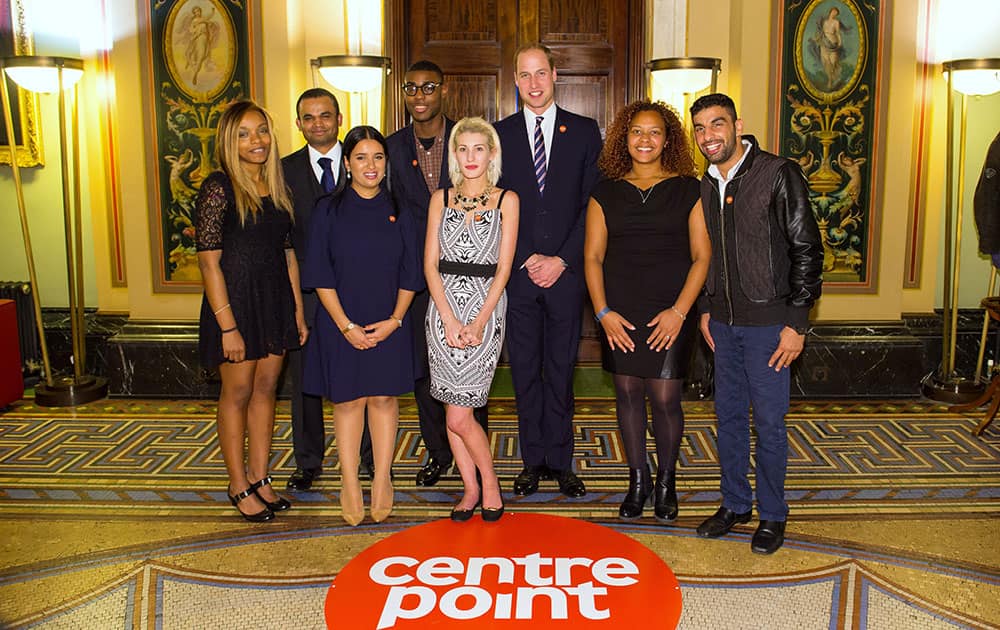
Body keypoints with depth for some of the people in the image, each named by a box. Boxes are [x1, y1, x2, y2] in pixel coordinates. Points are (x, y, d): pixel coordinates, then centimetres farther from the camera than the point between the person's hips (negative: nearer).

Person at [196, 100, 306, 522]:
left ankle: (260, 479, 24)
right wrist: (227, 326, -17)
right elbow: (209, 262, -13)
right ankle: (239, 487, 19)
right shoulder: (218, 188, -11)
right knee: (238, 393, 5)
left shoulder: (277, 187, 8)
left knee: (266, 389, 12)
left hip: (276, 298, 6)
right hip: (235, 299, -6)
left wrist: (298, 311, 9)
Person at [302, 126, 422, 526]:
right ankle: (350, 485, 16)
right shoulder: (329, 211, -2)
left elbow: (410, 275, 4)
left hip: (389, 324, 1)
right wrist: (346, 325, -11)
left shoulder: (398, 212, 4)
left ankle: (382, 482, 18)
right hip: (341, 324, -1)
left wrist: (395, 320, -8)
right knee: (347, 400, 6)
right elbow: (321, 276, -4)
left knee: (383, 398, 7)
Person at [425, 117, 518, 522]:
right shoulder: (441, 199, 9)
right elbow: (430, 264, 3)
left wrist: (480, 321, -12)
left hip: (486, 306, -3)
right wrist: (449, 319, -9)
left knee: (459, 416, -7)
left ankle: (489, 483, 16)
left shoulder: (507, 200, 3)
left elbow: (503, 268, -3)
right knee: (453, 413, 6)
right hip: (443, 307, 3)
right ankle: (471, 488, 21)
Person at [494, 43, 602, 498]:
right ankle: (533, 461, 18)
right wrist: (527, 259, -7)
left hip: (565, 271, 0)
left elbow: (592, 205, 1)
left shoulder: (585, 132, 6)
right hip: (517, 272, 1)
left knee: (561, 368, 6)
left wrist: (561, 260, -8)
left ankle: (560, 461, 18)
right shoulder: (500, 134, 7)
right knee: (525, 369, 6)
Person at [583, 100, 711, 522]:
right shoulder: (606, 193, 7)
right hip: (619, 315, 2)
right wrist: (603, 312, -4)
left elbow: (702, 256, -1)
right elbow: (593, 257, 6)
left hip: (670, 315, -2)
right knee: (628, 393, 7)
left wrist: (679, 310, -10)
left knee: (665, 398, -2)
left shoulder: (688, 190, 2)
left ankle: (666, 483, 21)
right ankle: (637, 481, 24)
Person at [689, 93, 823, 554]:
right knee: (728, 415, 13)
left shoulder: (779, 174, -10)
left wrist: (796, 322, -13)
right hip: (723, 322, 6)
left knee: (769, 421, 2)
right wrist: (705, 309, 13)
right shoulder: (704, 186, 8)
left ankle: (772, 515, 18)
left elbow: (807, 250, -10)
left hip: (768, 322, -5)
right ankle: (735, 503, 28)